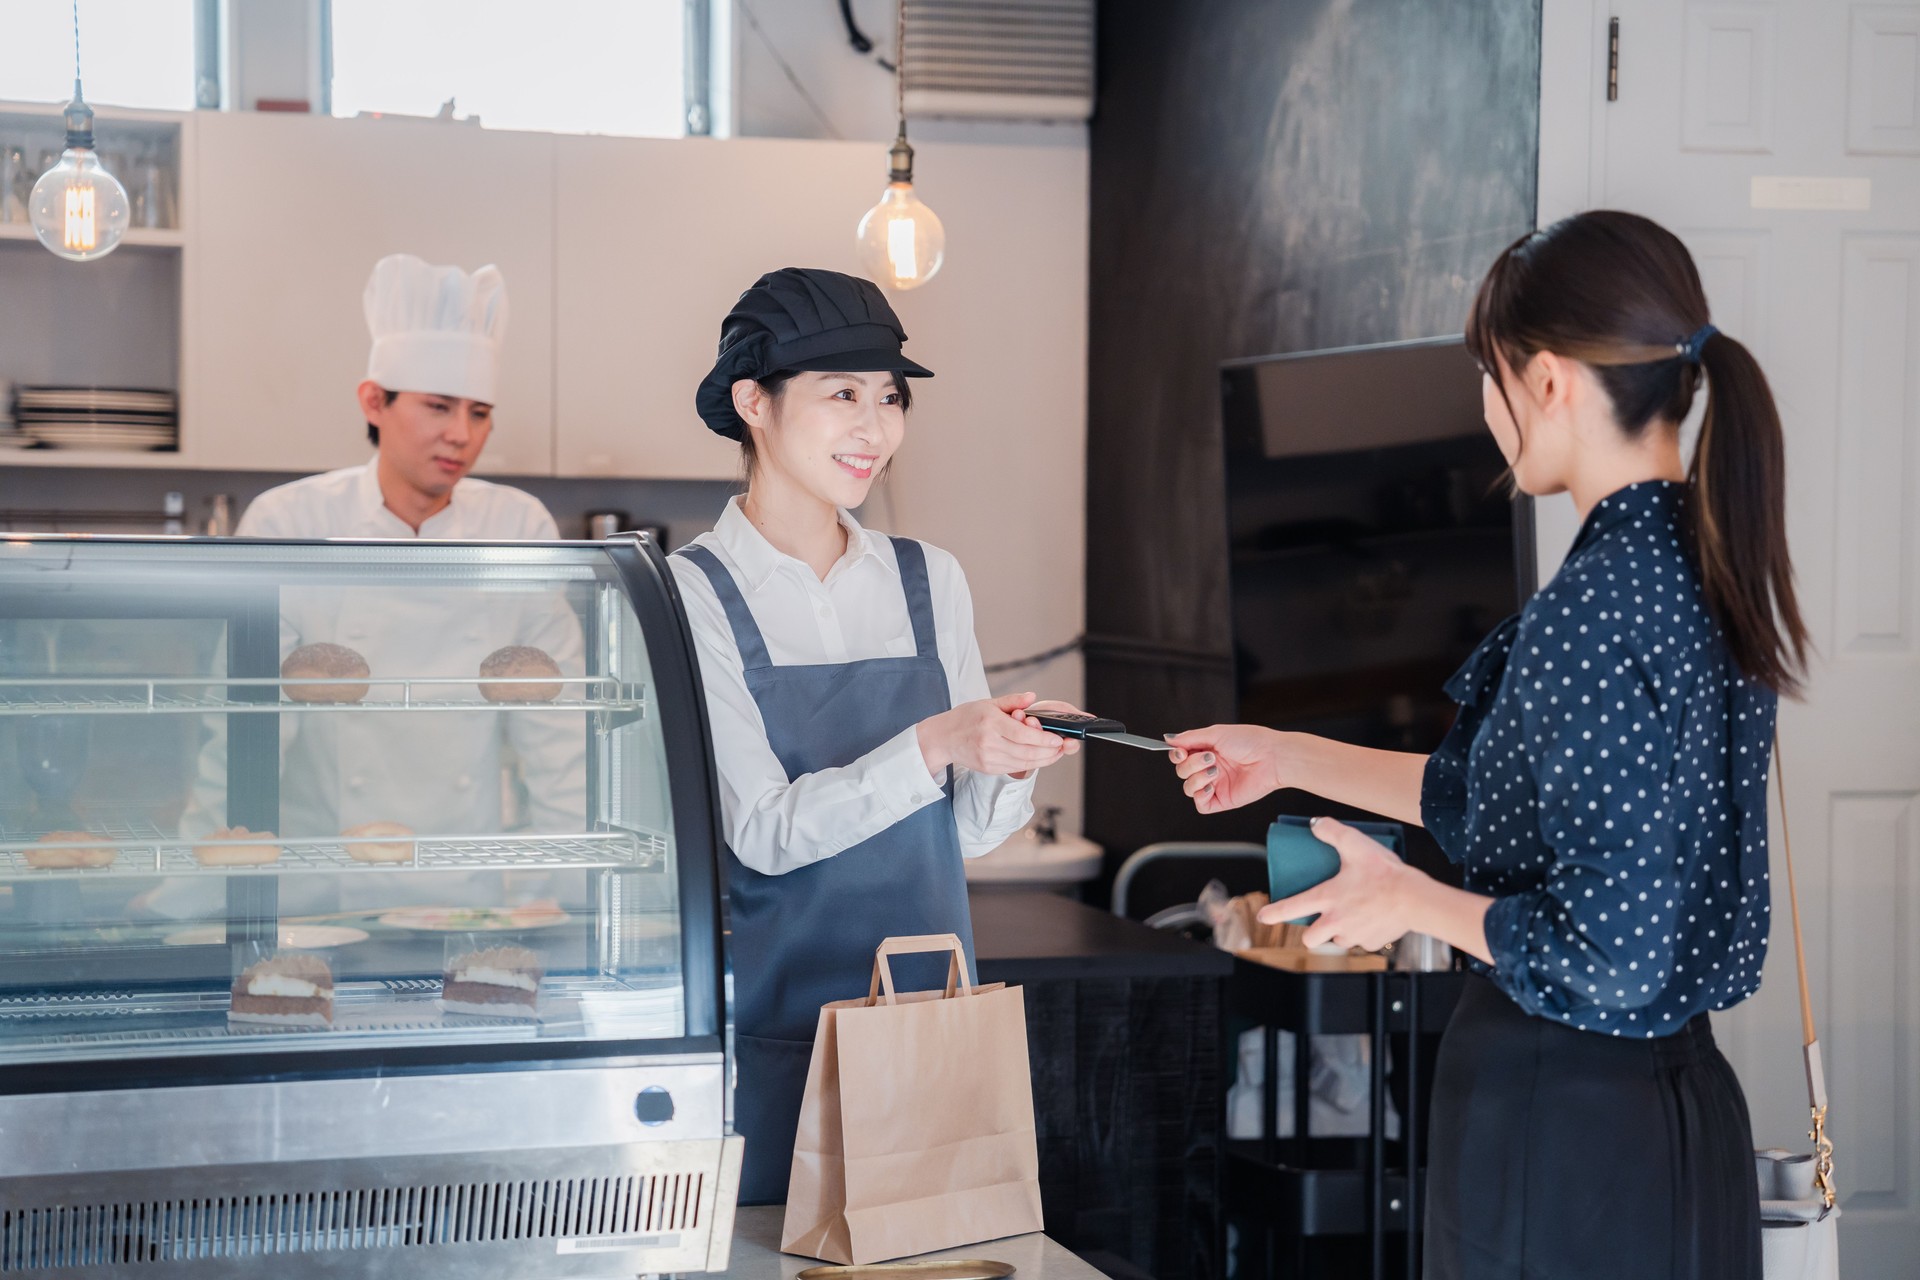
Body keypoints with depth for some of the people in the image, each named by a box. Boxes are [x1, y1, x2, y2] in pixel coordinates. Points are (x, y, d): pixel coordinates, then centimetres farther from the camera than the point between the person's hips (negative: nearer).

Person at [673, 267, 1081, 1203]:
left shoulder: (930, 581, 8)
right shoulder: (696, 592, -7)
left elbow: (966, 833, 10)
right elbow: (765, 833, -15)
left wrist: (1007, 766, -11)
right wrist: (934, 746, -25)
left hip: (926, 1019, 4)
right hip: (769, 1033, -4)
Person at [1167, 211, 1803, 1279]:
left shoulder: (1599, 610, -24)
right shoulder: (1697, 567, 5)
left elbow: (1610, 955, -26)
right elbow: (1503, 796, 18)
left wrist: (1409, 900, -10)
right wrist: (1287, 758, 24)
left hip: (1565, 1130, -9)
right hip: (1677, 1095, 9)